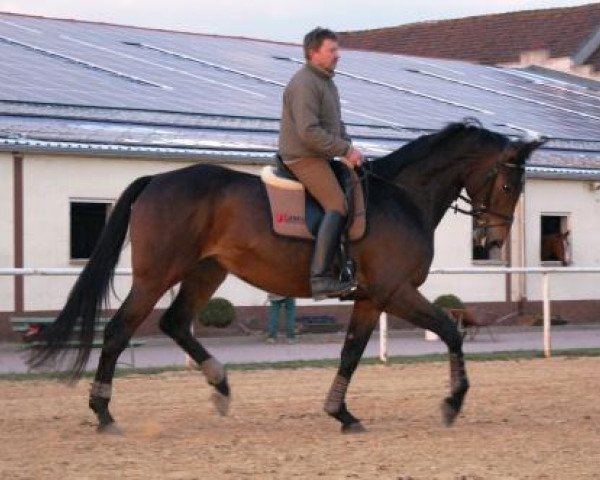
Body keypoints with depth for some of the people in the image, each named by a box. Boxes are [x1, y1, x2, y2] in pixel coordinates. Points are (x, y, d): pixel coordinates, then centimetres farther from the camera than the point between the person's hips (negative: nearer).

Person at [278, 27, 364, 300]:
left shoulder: (326, 82, 16)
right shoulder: (304, 84, -17)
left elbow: (336, 124, 22)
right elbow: (309, 132, -25)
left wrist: (348, 149, 4)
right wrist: (345, 150, -20)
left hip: (319, 156, 11)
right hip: (304, 157, -11)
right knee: (338, 206, -21)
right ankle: (320, 277, -29)